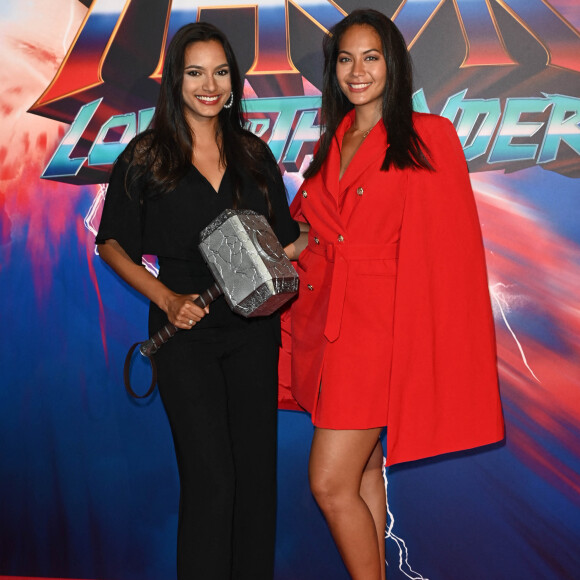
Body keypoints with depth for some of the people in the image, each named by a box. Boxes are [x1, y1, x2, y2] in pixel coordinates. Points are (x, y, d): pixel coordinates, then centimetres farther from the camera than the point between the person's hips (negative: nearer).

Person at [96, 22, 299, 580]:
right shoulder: (146, 156, -2)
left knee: (257, 466, 9)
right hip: (186, 331, -3)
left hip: (253, 330, 4)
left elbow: (281, 237, 16)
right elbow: (111, 244, 3)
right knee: (209, 476, -4)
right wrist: (167, 299, -9)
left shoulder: (253, 153, 8)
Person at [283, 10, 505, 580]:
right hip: (326, 319, 6)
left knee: (331, 483, -9)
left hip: (377, 324, -6)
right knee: (363, 473, 14)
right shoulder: (331, 143, 15)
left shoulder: (427, 138, -2)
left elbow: (447, 249, -5)